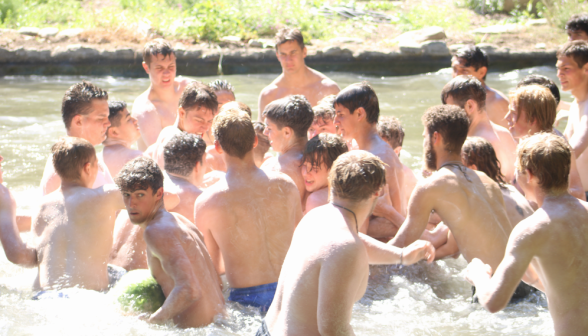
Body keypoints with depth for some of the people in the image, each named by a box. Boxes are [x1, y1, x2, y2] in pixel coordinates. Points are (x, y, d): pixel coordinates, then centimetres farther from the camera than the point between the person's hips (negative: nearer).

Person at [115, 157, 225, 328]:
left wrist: (152, 320, -15)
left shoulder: (156, 231, -14)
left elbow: (189, 290, -25)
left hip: (195, 330, -9)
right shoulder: (181, 221, 15)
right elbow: (217, 283, 20)